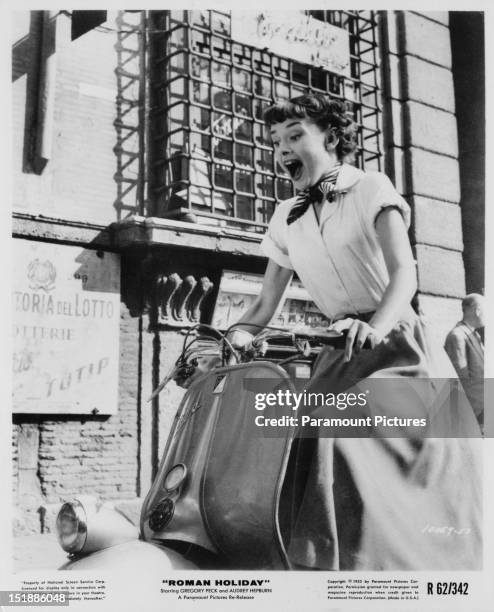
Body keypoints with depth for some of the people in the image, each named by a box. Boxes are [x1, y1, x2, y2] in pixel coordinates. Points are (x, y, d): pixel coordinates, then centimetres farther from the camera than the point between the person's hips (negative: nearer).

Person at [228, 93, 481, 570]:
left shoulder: (371, 188, -1)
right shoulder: (286, 217, 14)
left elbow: (404, 272, -16)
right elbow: (266, 303, 12)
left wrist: (374, 327, -35)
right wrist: (236, 335, -8)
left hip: (395, 343, -5)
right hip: (340, 355, 5)